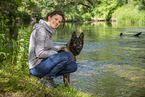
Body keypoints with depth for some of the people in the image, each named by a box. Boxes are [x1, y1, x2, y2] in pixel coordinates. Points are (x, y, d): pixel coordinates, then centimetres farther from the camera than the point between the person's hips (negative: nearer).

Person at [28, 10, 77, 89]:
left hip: (44, 64, 9)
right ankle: (47, 78, -10)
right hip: (37, 67, -9)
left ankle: (47, 76, 5)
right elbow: (39, 53, -21)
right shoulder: (40, 30, -15)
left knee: (73, 66, 4)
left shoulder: (49, 31, 14)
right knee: (68, 56, -23)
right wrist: (56, 53, -8)